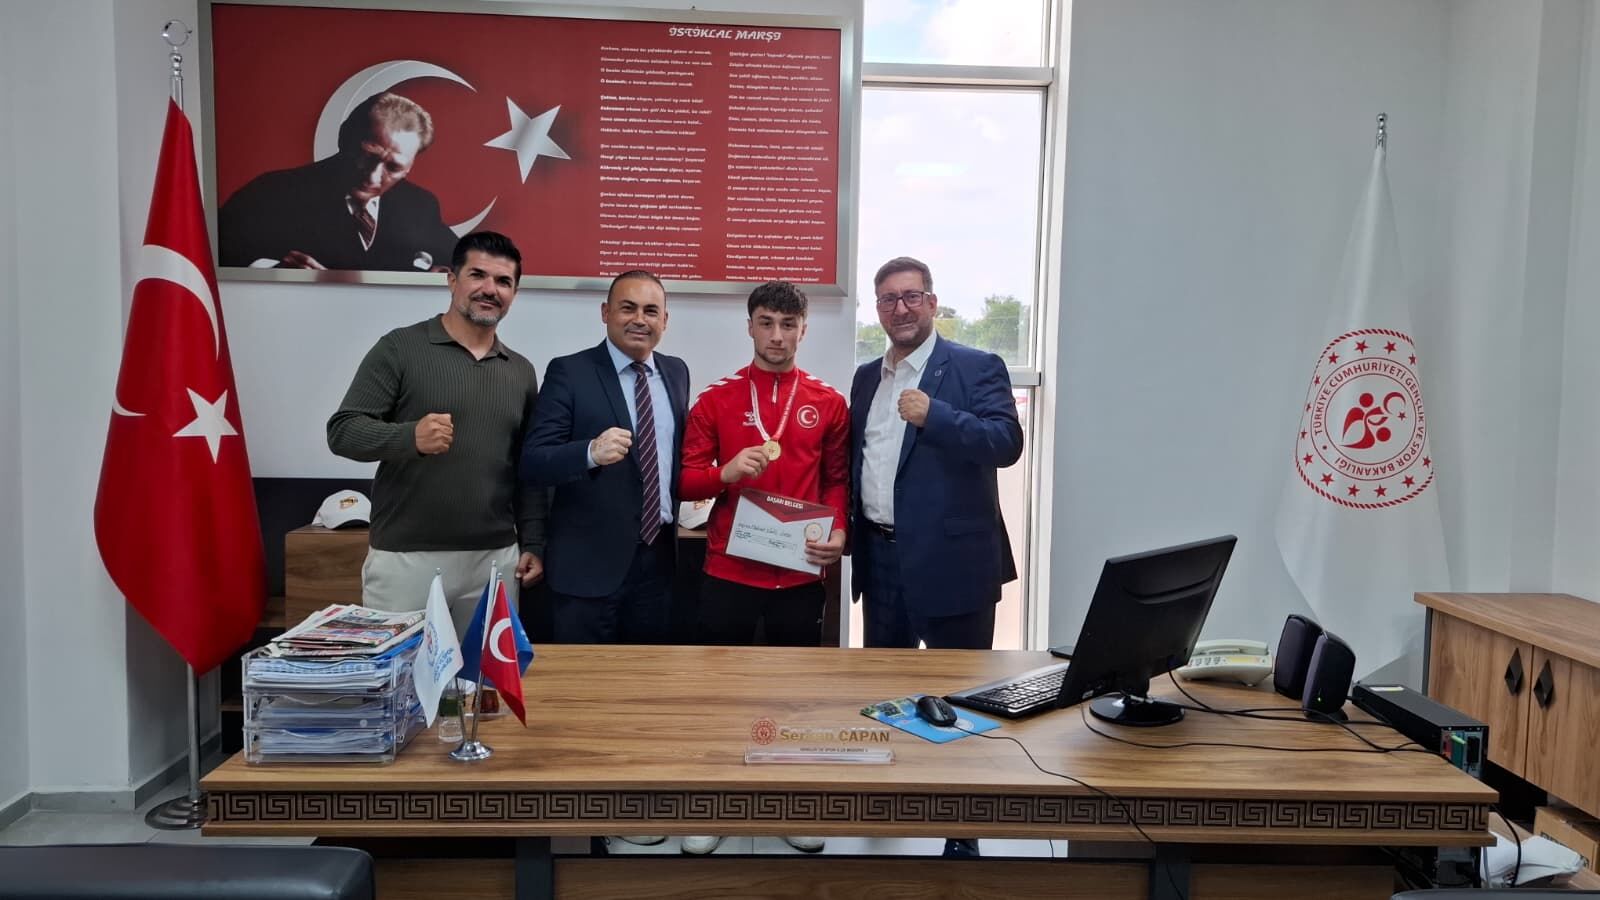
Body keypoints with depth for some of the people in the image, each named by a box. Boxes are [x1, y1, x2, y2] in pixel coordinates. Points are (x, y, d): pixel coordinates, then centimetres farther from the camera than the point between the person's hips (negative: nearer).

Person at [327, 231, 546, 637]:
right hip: (405, 558, -3)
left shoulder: (521, 371, 12)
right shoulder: (400, 349, -1)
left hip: (495, 559, 4)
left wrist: (532, 545, 8)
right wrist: (410, 437, -24)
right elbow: (342, 431, -6)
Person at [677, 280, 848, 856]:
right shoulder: (716, 399, 2)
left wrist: (838, 531, -8)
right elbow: (685, 482, 1)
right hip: (728, 571, 0)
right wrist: (726, 473, -19)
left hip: (799, 572, 1)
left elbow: (838, 479, 9)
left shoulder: (828, 403, 4)